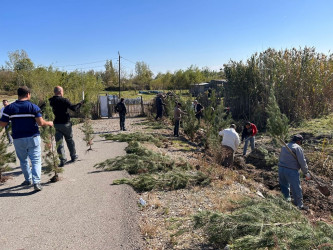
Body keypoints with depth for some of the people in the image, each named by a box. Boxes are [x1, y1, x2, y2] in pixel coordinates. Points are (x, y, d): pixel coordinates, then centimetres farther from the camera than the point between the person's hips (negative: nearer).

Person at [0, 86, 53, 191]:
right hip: (33, 138, -2)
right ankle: (36, 182, -11)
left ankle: (28, 179, 31)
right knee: (36, 160, 0)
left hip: (18, 139, 2)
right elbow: (41, 123, -14)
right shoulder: (33, 107, -6)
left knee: (23, 160, 19)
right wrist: (49, 123, 5)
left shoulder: (9, 108, 0)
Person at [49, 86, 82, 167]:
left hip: (56, 124, 3)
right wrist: (80, 104, -1)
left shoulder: (51, 101, 1)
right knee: (70, 140, 15)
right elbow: (73, 108, -17)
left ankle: (63, 160, -1)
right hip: (65, 124, -2)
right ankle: (73, 156, 27)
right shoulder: (64, 100, -12)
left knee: (59, 143, 5)